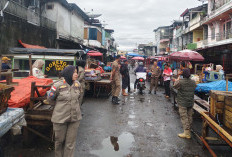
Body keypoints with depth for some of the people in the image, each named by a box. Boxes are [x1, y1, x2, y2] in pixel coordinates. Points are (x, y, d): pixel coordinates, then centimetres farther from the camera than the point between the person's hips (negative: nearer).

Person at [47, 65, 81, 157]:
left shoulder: (77, 84, 0)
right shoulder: (58, 86, -13)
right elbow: (50, 99, 2)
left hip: (75, 118, 3)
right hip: (60, 118, -3)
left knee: (71, 142, 10)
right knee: (59, 140, 15)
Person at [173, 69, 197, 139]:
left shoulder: (180, 81, -16)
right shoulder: (193, 82, 2)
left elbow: (174, 86, 0)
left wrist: (177, 80, 18)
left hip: (182, 103, -6)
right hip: (191, 102, 6)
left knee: (184, 117, -3)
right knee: (189, 116, 13)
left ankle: (186, 133, -3)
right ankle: (189, 130, 24)